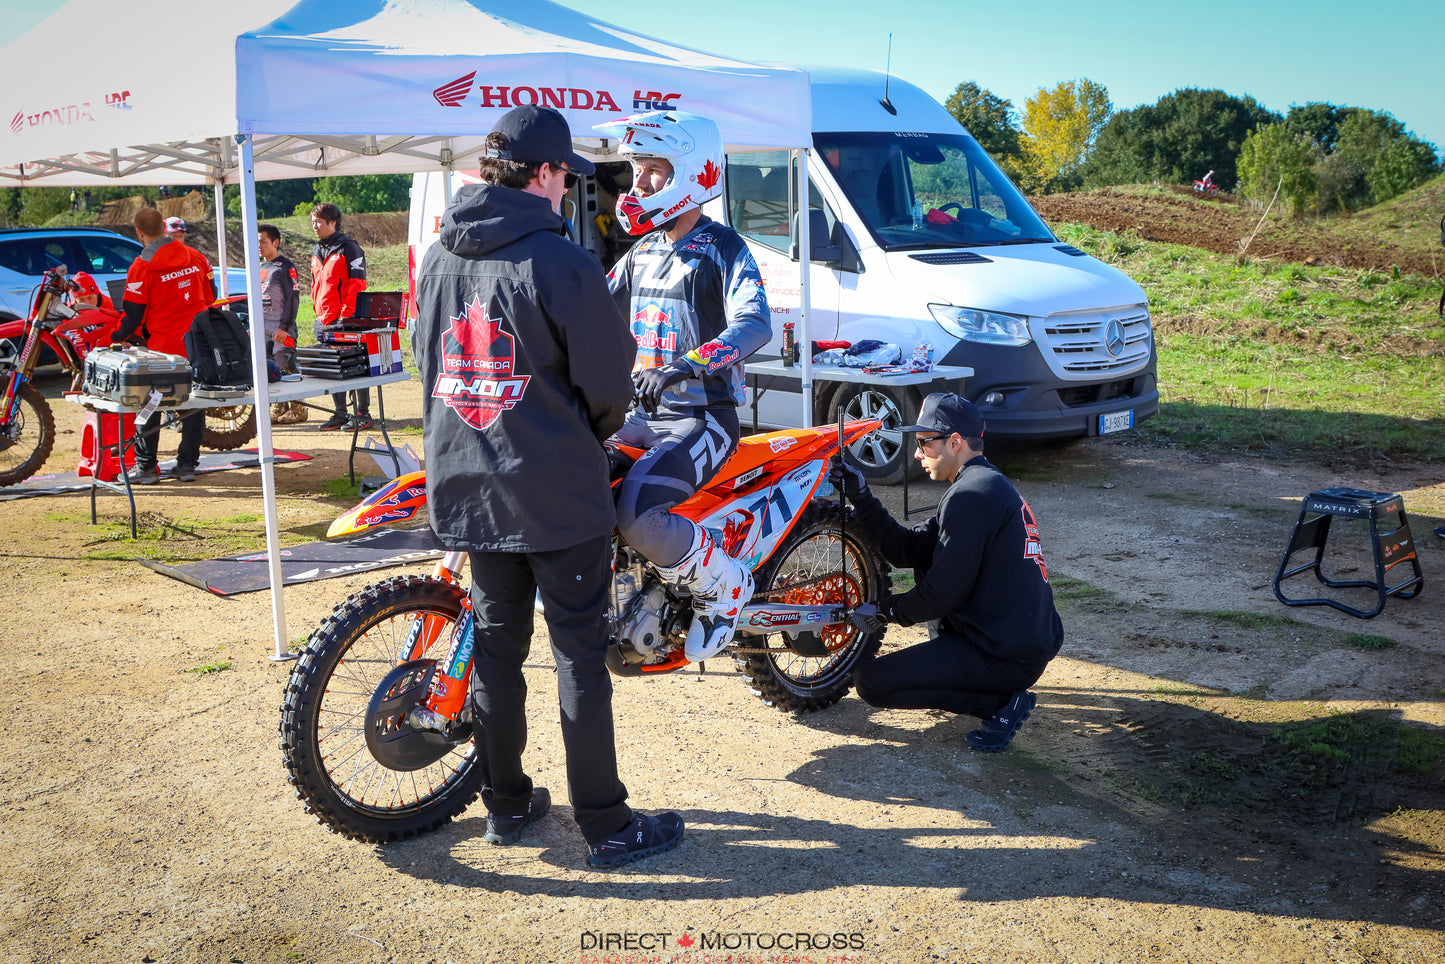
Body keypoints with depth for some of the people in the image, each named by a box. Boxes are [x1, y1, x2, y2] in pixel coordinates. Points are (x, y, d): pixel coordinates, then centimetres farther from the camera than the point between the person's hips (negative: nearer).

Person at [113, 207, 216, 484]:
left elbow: (133, 314, -8)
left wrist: (119, 337, 10)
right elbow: (210, 297, 12)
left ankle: (145, 466, 10)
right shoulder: (195, 257, 4)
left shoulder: (142, 267, -11)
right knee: (193, 404, 11)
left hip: (163, 347, -4)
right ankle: (187, 464, 14)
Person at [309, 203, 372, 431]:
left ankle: (363, 414, 3)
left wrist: (347, 314, -16)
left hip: (345, 320, -8)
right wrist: (319, 312, 16)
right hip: (323, 321, 8)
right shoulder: (316, 252, 17)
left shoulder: (348, 248, -7)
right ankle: (340, 414, 18)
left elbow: (357, 283, -12)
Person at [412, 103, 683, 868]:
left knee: (495, 646, 16)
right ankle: (607, 826, 10)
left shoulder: (437, 259, 6)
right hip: (556, 490, -6)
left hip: (467, 486, 6)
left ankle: (506, 805, 27)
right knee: (580, 657, 2)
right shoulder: (559, 262, -15)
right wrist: (595, 432, 9)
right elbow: (607, 381, -11)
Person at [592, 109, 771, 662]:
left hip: (703, 417, -8)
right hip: (644, 413, 8)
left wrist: (685, 366, -41)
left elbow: (755, 324, -25)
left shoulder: (723, 249, -8)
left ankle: (725, 586, -5)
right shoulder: (643, 250, 16)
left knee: (637, 516, -28)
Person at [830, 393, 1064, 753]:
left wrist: (892, 609, 0)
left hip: (1007, 658, -10)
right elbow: (906, 548, 14)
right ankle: (950, 664, 18)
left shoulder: (969, 495, -17)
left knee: (870, 682, -8)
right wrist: (860, 497, 8)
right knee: (925, 561, 24)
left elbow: (945, 591, -18)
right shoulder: (992, 484, 15)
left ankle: (1000, 702, -7)